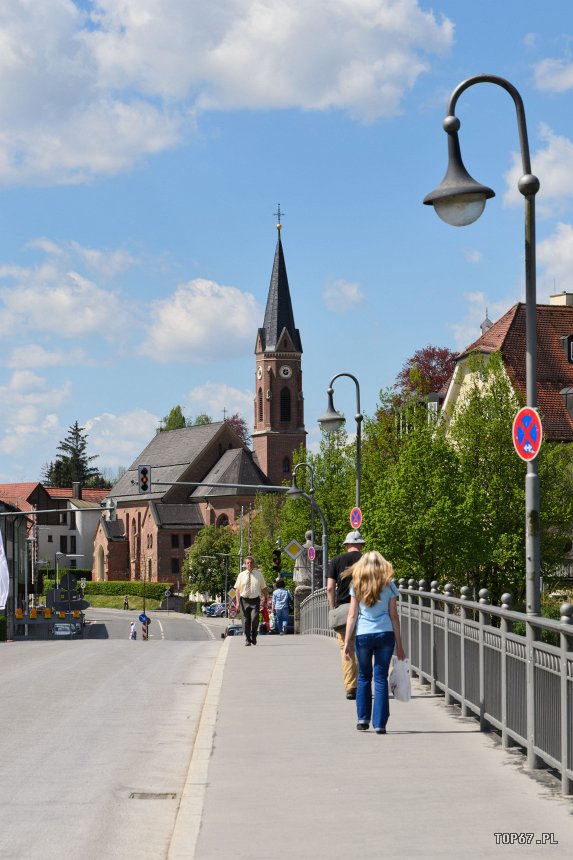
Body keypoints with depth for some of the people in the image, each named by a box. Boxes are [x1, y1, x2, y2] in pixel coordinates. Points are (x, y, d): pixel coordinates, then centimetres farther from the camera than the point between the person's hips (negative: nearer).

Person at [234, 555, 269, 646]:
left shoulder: (259, 575, 6)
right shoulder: (241, 575, 6)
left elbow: (264, 588, 10)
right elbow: (237, 589, 5)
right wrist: (238, 602, -4)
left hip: (255, 600, -1)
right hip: (244, 600, 1)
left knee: (254, 618, -16)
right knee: (246, 621, 2)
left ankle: (254, 637, 5)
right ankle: (247, 639, 14)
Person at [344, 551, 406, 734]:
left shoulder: (357, 585, 4)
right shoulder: (388, 585, 4)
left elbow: (352, 615, 0)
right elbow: (394, 616, 4)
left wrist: (347, 642, 2)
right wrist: (399, 644, 8)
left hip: (363, 635, 0)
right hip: (385, 634, 0)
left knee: (364, 677, 16)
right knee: (381, 678, 3)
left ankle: (363, 719, 16)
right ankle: (379, 723, 0)